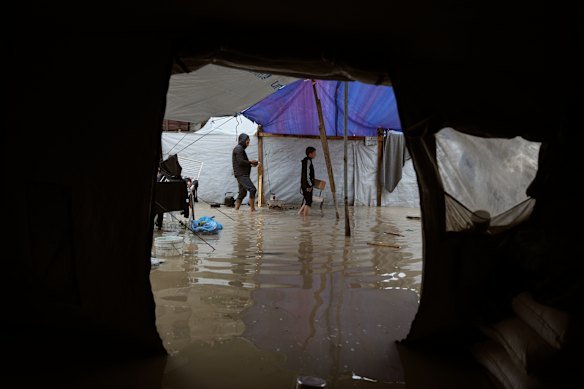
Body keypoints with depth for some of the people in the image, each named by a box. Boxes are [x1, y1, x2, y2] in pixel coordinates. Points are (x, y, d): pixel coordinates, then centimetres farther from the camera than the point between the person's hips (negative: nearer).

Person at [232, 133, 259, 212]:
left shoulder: (241, 149, 23)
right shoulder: (238, 148, -9)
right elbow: (241, 162, -19)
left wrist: (250, 163, 10)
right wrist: (250, 162, -8)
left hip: (243, 175, 11)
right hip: (241, 175, -11)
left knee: (242, 193, 13)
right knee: (252, 189, -18)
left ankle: (236, 209, 16)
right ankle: (252, 209, -17)